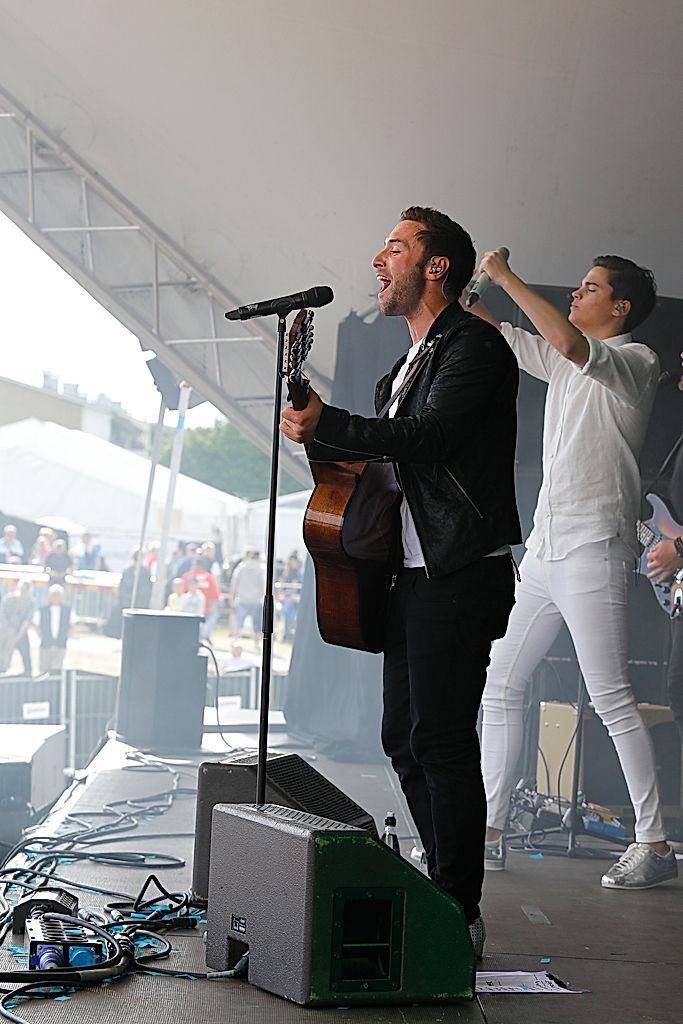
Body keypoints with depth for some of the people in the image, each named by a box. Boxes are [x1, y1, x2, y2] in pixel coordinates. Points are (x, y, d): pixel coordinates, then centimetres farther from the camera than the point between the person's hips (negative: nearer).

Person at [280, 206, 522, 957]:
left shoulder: (473, 344, -7)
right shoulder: (404, 369, 22)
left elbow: (430, 436, -22)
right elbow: (382, 466, 21)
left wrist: (326, 425, -19)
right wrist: (320, 437, 5)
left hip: (461, 576, -10)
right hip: (412, 576, 10)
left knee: (441, 740, -8)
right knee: (404, 739, 11)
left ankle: (458, 916, 0)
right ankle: (446, 890, 22)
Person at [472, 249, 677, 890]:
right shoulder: (566, 364, 19)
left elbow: (570, 343, -24)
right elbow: (498, 337, 28)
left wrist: (505, 277, -18)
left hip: (592, 550, -9)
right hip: (543, 551, 9)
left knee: (611, 698, -10)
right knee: (500, 687, 7)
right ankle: (488, 832, 13)